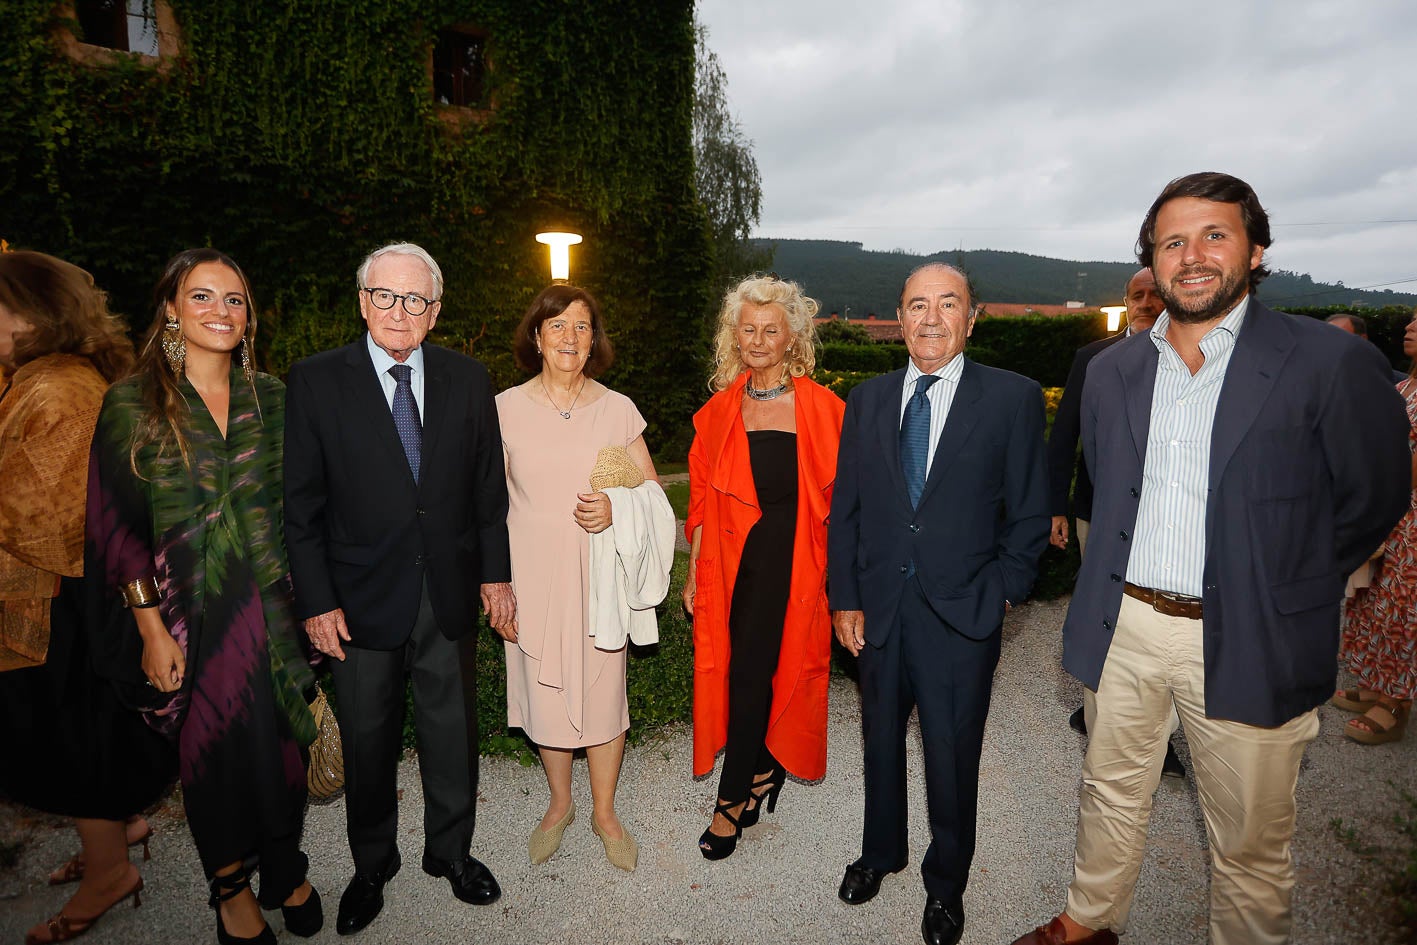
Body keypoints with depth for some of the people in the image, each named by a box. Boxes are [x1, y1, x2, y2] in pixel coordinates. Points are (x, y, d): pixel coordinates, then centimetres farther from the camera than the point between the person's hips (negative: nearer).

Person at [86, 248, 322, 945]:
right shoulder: (133, 404, -5)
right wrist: (151, 628, -9)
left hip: (273, 610, 2)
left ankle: (285, 869, 37)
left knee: (281, 746, 12)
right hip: (192, 618, -2)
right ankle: (231, 887, 37)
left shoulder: (270, 398, 3)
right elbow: (116, 526, -5)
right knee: (214, 752, 12)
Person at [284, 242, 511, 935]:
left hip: (449, 594, 2)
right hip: (362, 598, -1)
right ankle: (372, 865, 40)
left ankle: (450, 851, 39)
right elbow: (301, 505, -6)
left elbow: (489, 487, 5)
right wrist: (316, 601, -8)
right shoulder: (316, 381, -6)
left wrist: (496, 573, 3)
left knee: (452, 730, 15)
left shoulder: (467, 379, 0)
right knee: (367, 740, 16)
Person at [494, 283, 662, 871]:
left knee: (602, 695, 8)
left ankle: (604, 813, 32)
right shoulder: (506, 408, -2)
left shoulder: (616, 409, -1)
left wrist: (617, 508, -16)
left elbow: (652, 489, 5)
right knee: (543, 695, 12)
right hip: (532, 580, 0)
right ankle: (559, 804, 38)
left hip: (600, 580, 0)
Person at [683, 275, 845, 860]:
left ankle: (731, 802, 12)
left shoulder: (821, 408, -3)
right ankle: (766, 769, 33)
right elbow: (702, 496, 10)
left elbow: (838, 494, -1)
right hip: (732, 559, 4)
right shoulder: (719, 410, 7)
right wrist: (695, 569, 7)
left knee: (750, 672, -5)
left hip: (791, 558, -3)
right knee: (748, 669, 9)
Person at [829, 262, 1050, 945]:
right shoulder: (866, 401, 4)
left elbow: (1029, 514, -4)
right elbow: (845, 509, 5)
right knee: (881, 741, 20)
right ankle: (880, 853, 45)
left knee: (952, 758, 12)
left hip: (961, 614, -3)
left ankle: (945, 883, 38)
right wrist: (844, 598, 2)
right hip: (878, 611, 3)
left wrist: (998, 596, -8)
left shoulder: (1013, 398, -5)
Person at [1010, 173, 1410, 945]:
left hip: (1246, 644, -4)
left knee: (1249, 843, 12)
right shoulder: (1113, 371, 5)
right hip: (1124, 626, 4)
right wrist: (1118, 581, 10)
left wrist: (1276, 592, -1)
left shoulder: (1330, 364, -9)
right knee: (1110, 794, 21)